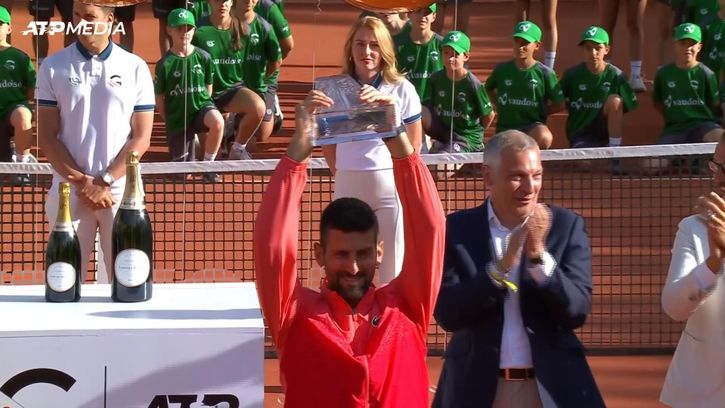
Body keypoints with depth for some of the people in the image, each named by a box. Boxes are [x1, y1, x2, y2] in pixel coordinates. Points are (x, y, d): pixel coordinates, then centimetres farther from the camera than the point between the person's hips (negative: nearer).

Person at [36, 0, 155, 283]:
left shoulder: (135, 68, 3)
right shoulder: (53, 68, 4)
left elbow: (141, 137, 1)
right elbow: (46, 136, 1)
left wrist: (105, 181, -10)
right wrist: (80, 181, -9)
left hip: (122, 192, 0)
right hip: (69, 193, 0)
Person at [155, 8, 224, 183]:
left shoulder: (203, 57, -5)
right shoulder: (165, 64, -10)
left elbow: (208, 86, 8)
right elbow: (159, 98, -1)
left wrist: (205, 109, 4)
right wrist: (169, 121, 1)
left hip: (201, 106, 1)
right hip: (177, 117, -1)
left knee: (217, 122, -37)